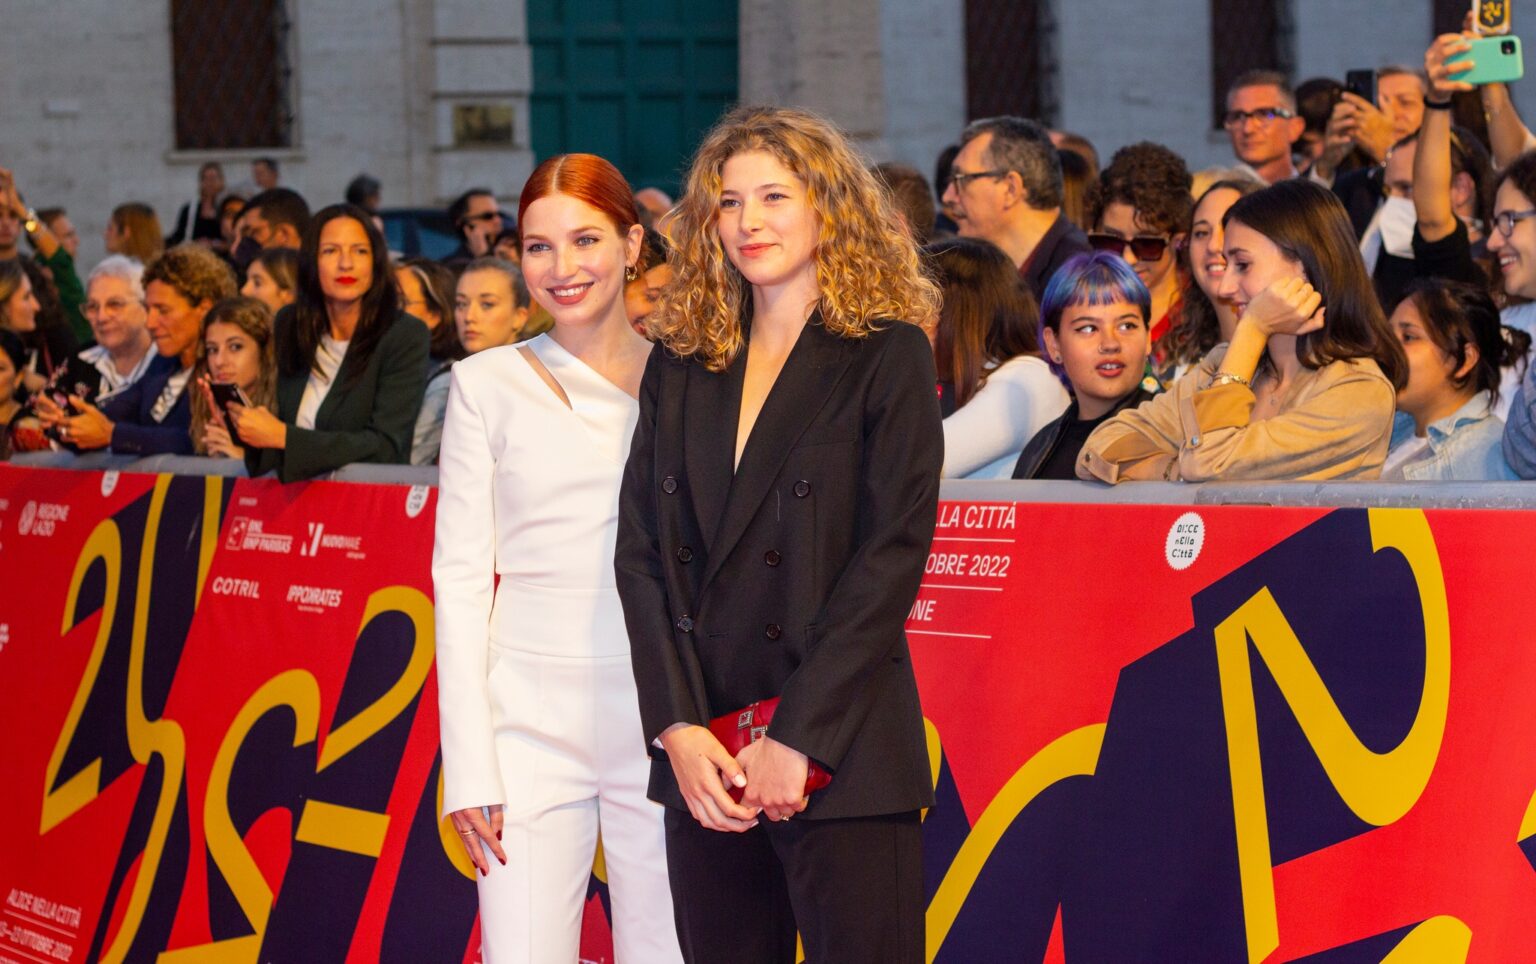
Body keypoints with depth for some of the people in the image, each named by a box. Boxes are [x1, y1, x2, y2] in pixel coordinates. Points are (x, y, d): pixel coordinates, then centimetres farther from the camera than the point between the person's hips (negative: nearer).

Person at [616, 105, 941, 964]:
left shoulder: (887, 356, 0)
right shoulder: (681, 364, 14)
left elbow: (892, 554, -8)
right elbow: (641, 553, 8)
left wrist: (799, 740, -15)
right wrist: (678, 729, -6)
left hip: (841, 756, -4)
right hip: (705, 755, 5)